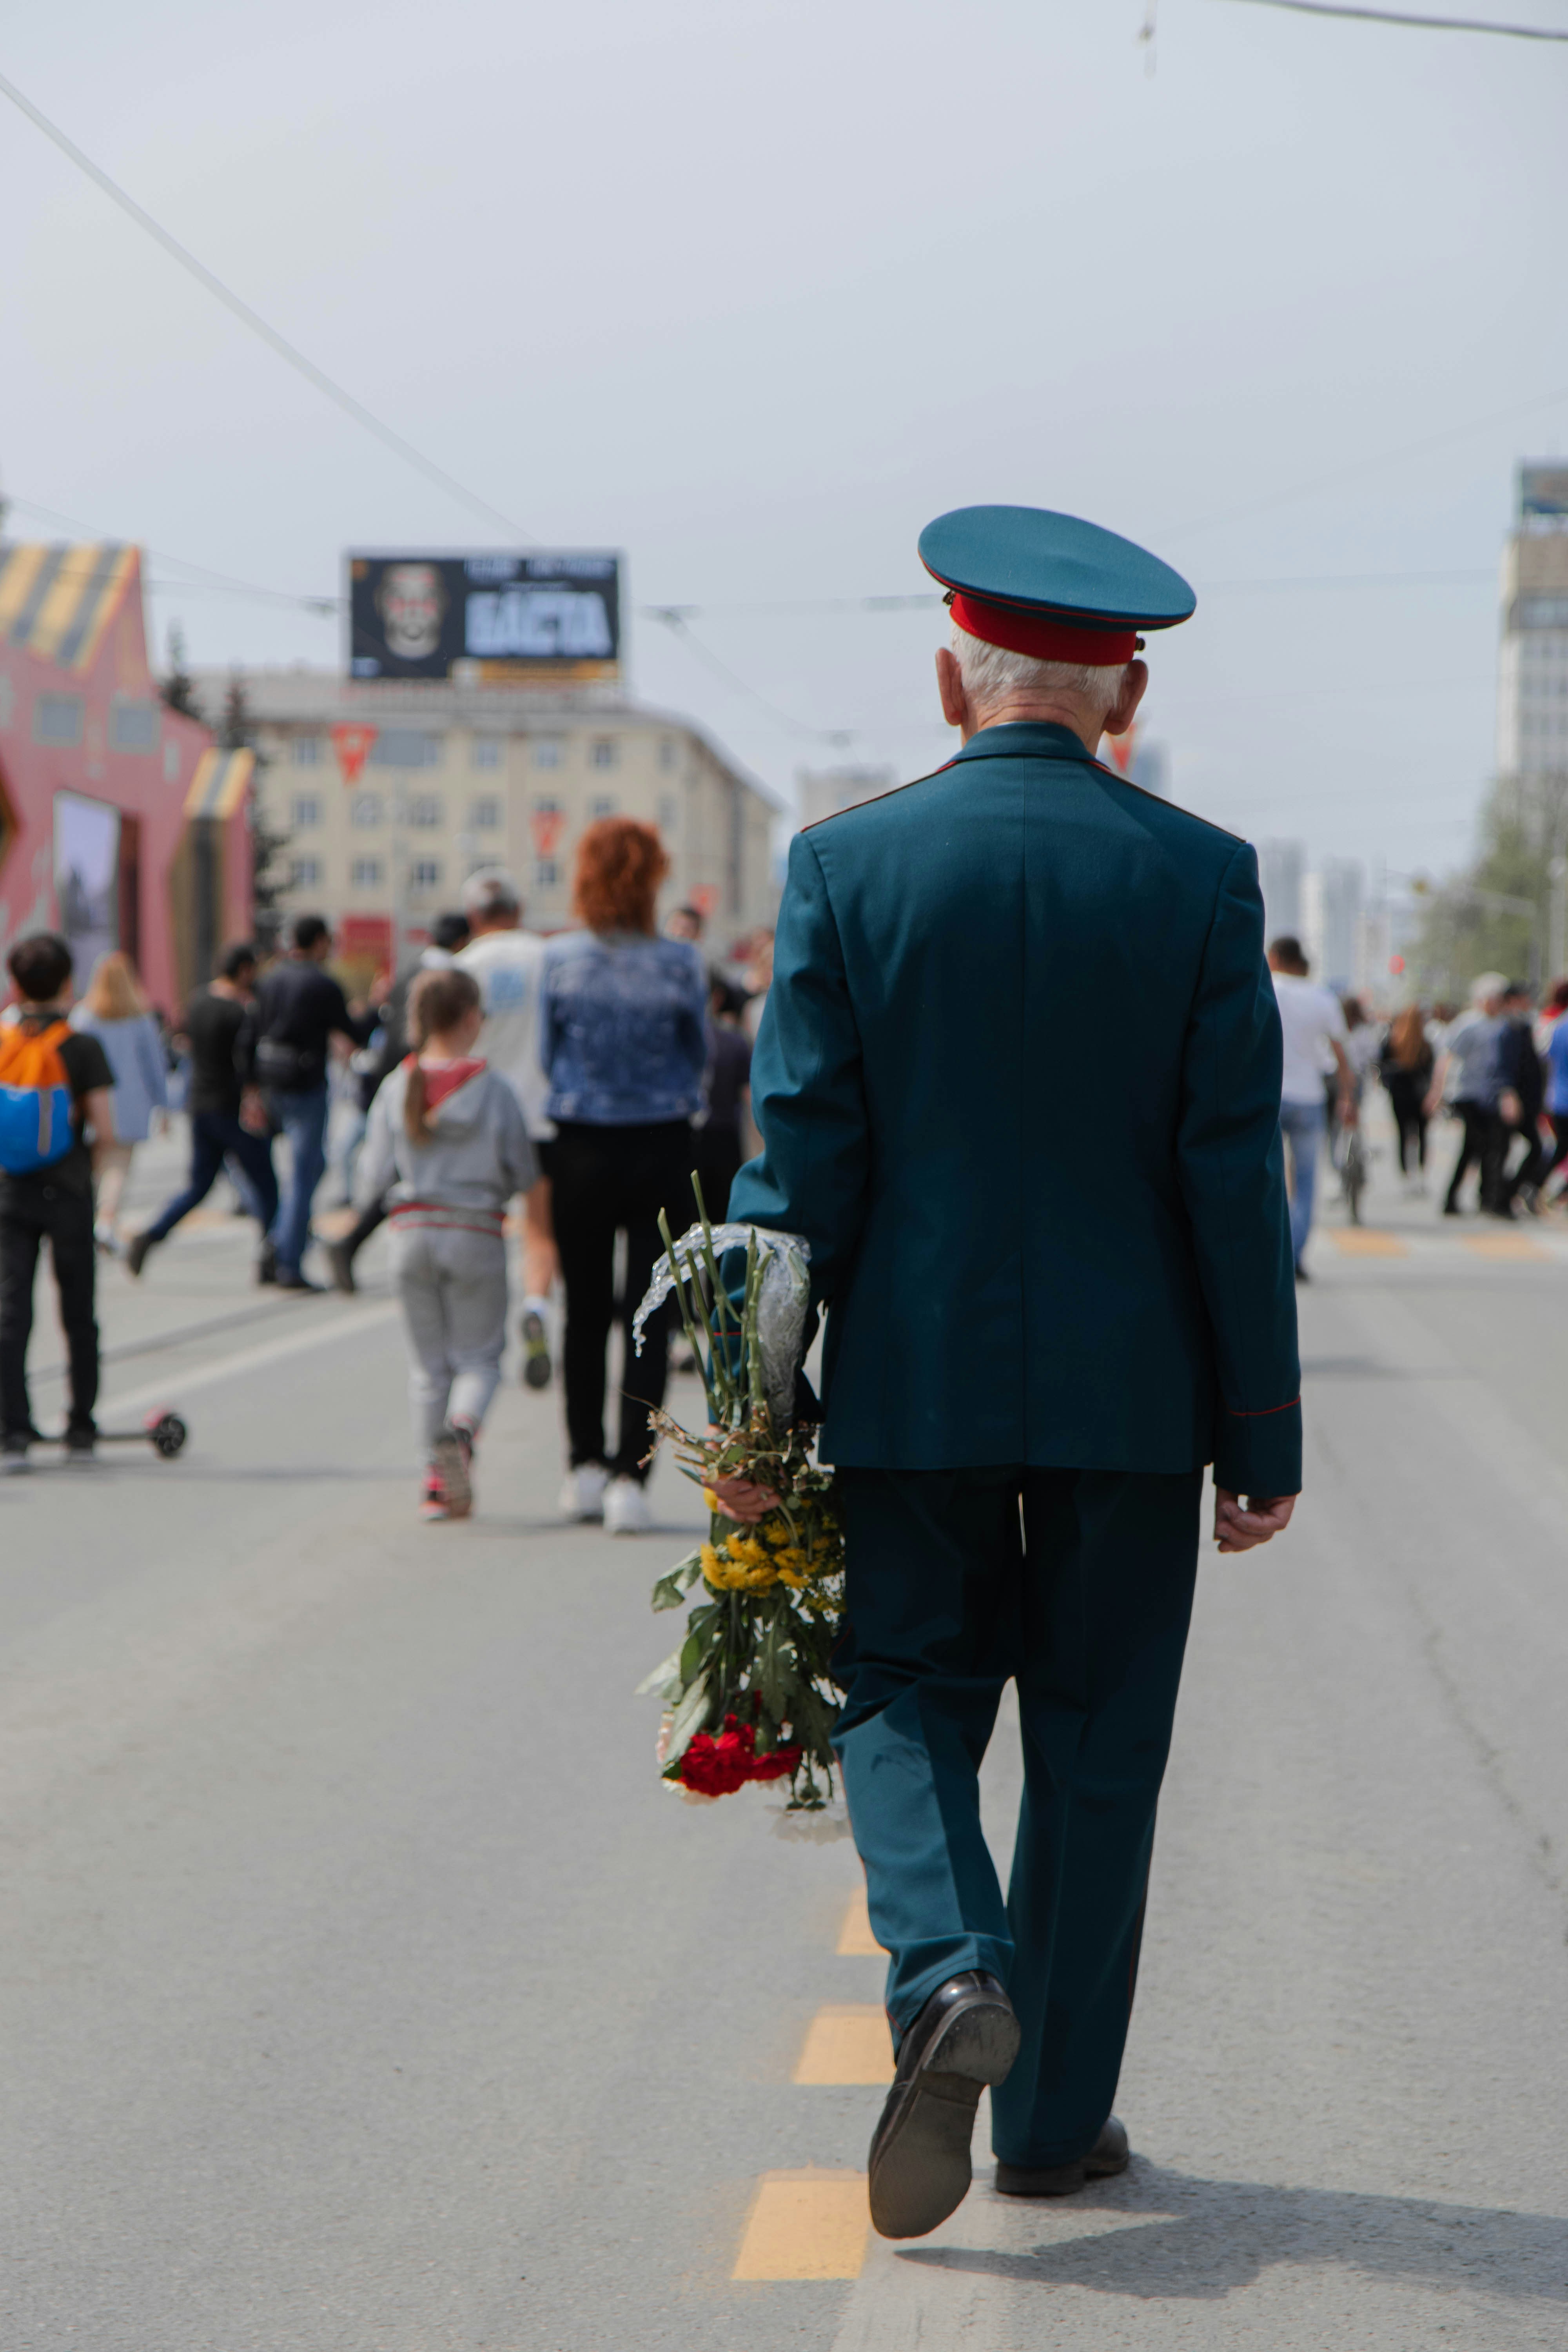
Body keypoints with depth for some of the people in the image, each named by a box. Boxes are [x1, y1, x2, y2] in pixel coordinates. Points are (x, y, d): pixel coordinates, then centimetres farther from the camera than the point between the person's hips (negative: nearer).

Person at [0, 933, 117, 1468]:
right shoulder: (81, 1047, -9)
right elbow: (105, 1132, -14)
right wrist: (86, 1153, 6)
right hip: (67, 1193, -2)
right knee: (79, 1314, 10)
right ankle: (81, 1430, 16)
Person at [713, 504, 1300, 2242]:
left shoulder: (844, 864, -4)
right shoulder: (1199, 876, -4)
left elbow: (800, 1160, -5)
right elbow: (1236, 1173, -4)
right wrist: (1262, 1433, 2)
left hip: (913, 1383, 0)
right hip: (1131, 1395, 1)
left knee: (907, 1697, 13)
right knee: (1096, 1745, 11)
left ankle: (950, 1973, -13)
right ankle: (1057, 2114, 18)